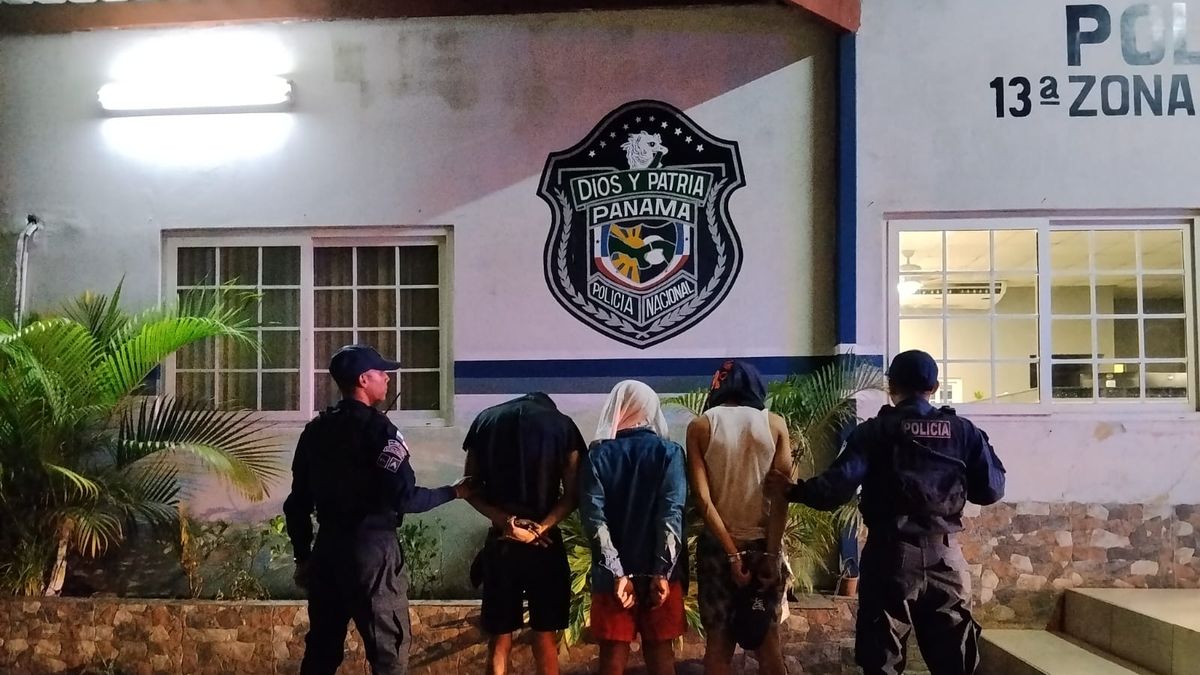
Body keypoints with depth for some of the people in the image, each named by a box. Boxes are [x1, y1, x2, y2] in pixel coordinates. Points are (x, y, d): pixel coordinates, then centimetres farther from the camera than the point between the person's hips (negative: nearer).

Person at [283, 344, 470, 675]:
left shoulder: (315, 430, 8)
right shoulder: (378, 428, -13)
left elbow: (298, 502, 10)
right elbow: (403, 497, -19)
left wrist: (303, 556, 18)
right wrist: (453, 491, -5)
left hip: (328, 548, 7)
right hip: (371, 549, -7)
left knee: (322, 648, 15)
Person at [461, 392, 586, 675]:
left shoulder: (486, 421, 6)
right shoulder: (562, 425, 1)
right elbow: (572, 495, -5)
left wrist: (505, 521, -7)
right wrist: (540, 528, -9)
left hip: (500, 543, 1)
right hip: (545, 544, -1)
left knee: (499, 640, 8)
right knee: (544, 637, 10)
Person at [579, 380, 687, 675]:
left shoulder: (596, 455, 1)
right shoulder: (669, 452, -1)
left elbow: (593, 517, -9)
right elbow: (672, 514, -11)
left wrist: (617, 573, -10)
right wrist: (662, 572, -11)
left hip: (612, 574, 0)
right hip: (658, 572, 0)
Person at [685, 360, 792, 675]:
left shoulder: (700, 426, -2)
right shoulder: (775, 424, -1)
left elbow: (703, 499, -10)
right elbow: (781, 496, -7)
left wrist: (732, 553, -9)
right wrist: (771, 554, -6)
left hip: (717, 545, 0)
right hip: (763, 544, 0)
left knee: (718, 643, 7)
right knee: (767, 642, 9)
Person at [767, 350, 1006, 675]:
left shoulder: (874, 431, -6)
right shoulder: (963, 431, 1)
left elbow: (837, 488, -13)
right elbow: (991, 490, 3)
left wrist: (792, 490, 2)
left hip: (890, 554, -2)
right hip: (945, 555, 2)